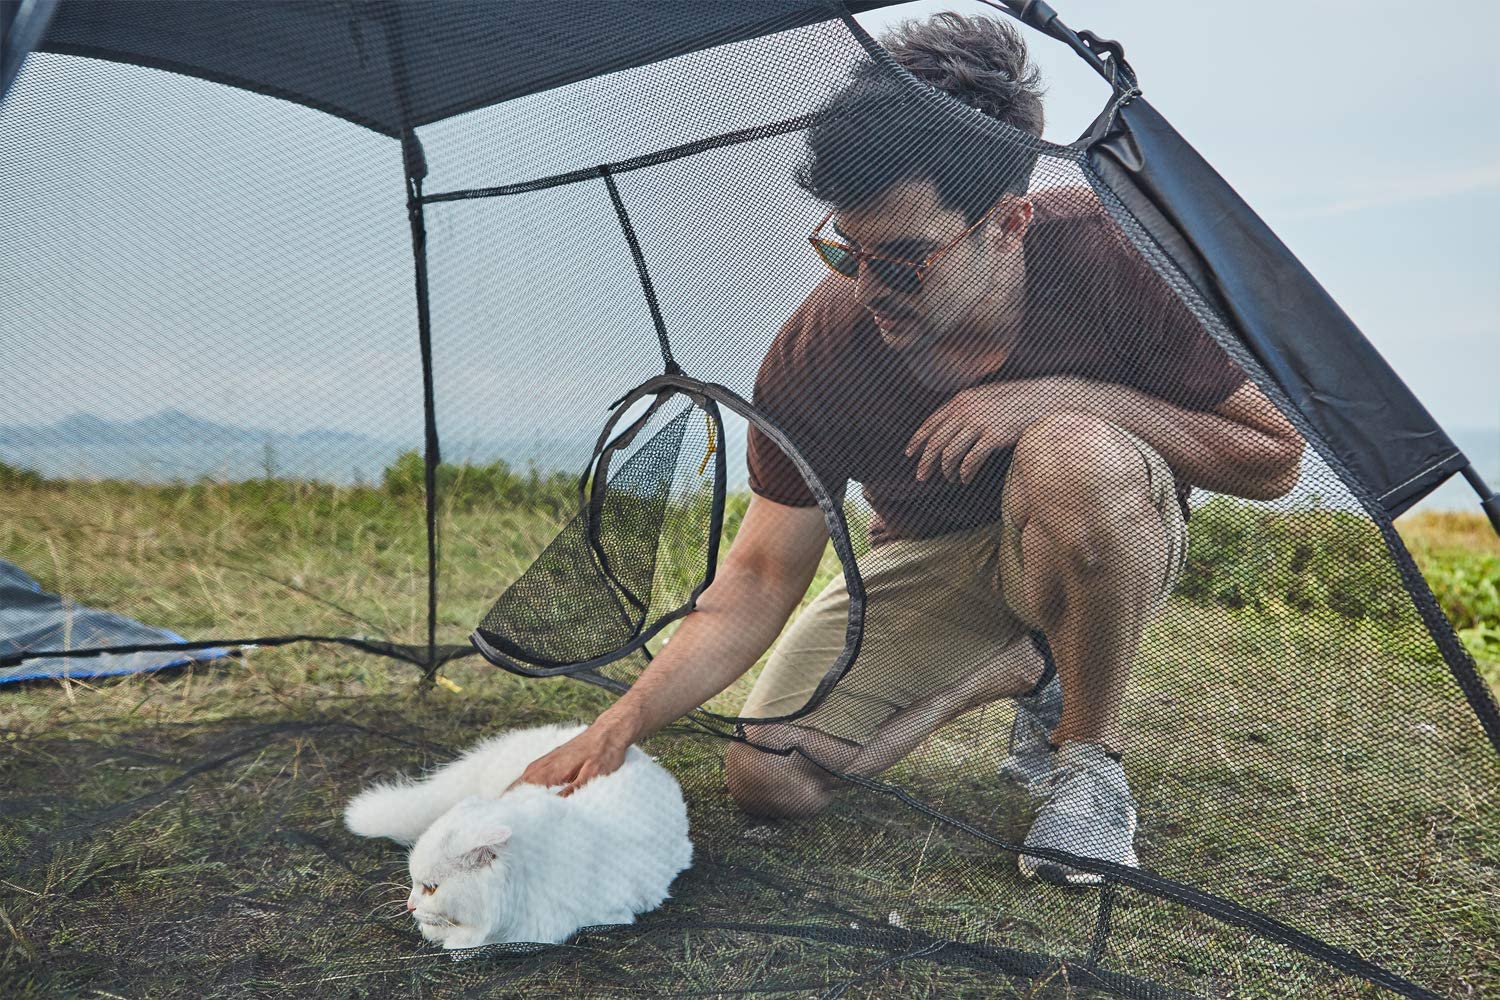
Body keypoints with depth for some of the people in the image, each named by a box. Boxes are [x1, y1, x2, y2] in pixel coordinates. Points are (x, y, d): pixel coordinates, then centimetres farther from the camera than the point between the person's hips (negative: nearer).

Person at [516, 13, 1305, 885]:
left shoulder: (1107, 252, -28)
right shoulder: (818, 355, -24)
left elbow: (1274, 460, -18)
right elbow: (763, 575, -17)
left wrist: (1070, 394, -32)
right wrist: (621, 724, -28)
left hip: (1110, 545, -2)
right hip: (935, 560, 3)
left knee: (1071, 456, -40)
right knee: (771, 777, -13)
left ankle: (1092, 755, -13)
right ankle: (1023, 667, 7)